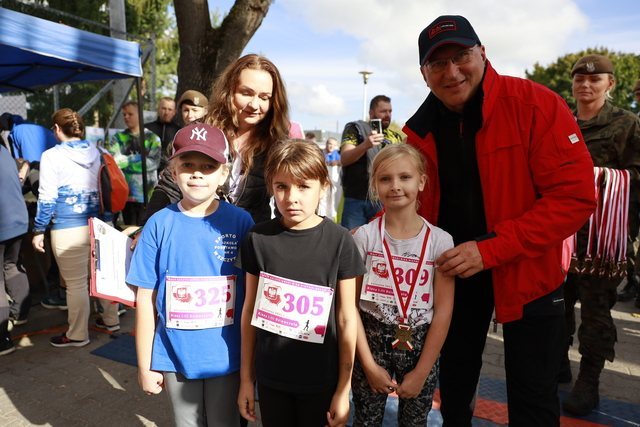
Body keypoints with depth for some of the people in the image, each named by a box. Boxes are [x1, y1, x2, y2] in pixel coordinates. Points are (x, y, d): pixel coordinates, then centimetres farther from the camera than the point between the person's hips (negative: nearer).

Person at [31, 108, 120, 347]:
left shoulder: (52, 156, -7)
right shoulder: (96, 152, 9)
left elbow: (48, 199, -8)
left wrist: (38, 230, 0)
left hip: (69, 230, -6)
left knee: (76, 283, 4)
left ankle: (77, 335, 18)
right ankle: (110, 320, 32)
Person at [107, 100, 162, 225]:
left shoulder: (152, 138, 4)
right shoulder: (119, 137, 10)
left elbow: (153, 162, -9)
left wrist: (126, 161, -9)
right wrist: (138, 158, -14)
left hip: (147, 194, -2)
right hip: (126, 194, 2)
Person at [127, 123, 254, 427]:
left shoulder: (240, 222, -9)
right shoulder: (159, 225, -8)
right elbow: (146, 298, -2)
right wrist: (144, 365, 1)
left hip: (226, 356, -1)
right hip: (175, 356, 1)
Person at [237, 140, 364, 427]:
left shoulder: (339, 241, -12)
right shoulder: (258, 239, -7)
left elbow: (346, 318, -6)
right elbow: (250, 309, 1)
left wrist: (343, 388, -3)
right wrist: (246, 377, 5)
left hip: (321, 379, -1)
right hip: (270, 377, 2)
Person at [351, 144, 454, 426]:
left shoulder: (440, 240, -8)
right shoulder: (365, 236, -9)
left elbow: (443, 311, -7)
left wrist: (421, 372, -7)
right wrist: (369, 364, -9)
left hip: (420, 344, 1)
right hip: (372, 339, 0)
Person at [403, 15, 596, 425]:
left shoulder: (535, 104, -17)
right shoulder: (420, 130, -3)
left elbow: (575, 195, -22)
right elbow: (414, 206, 5)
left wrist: (490, 249, -27)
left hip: (527, 272, -4)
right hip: (454, 271, 4)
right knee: (454, 380, 22)